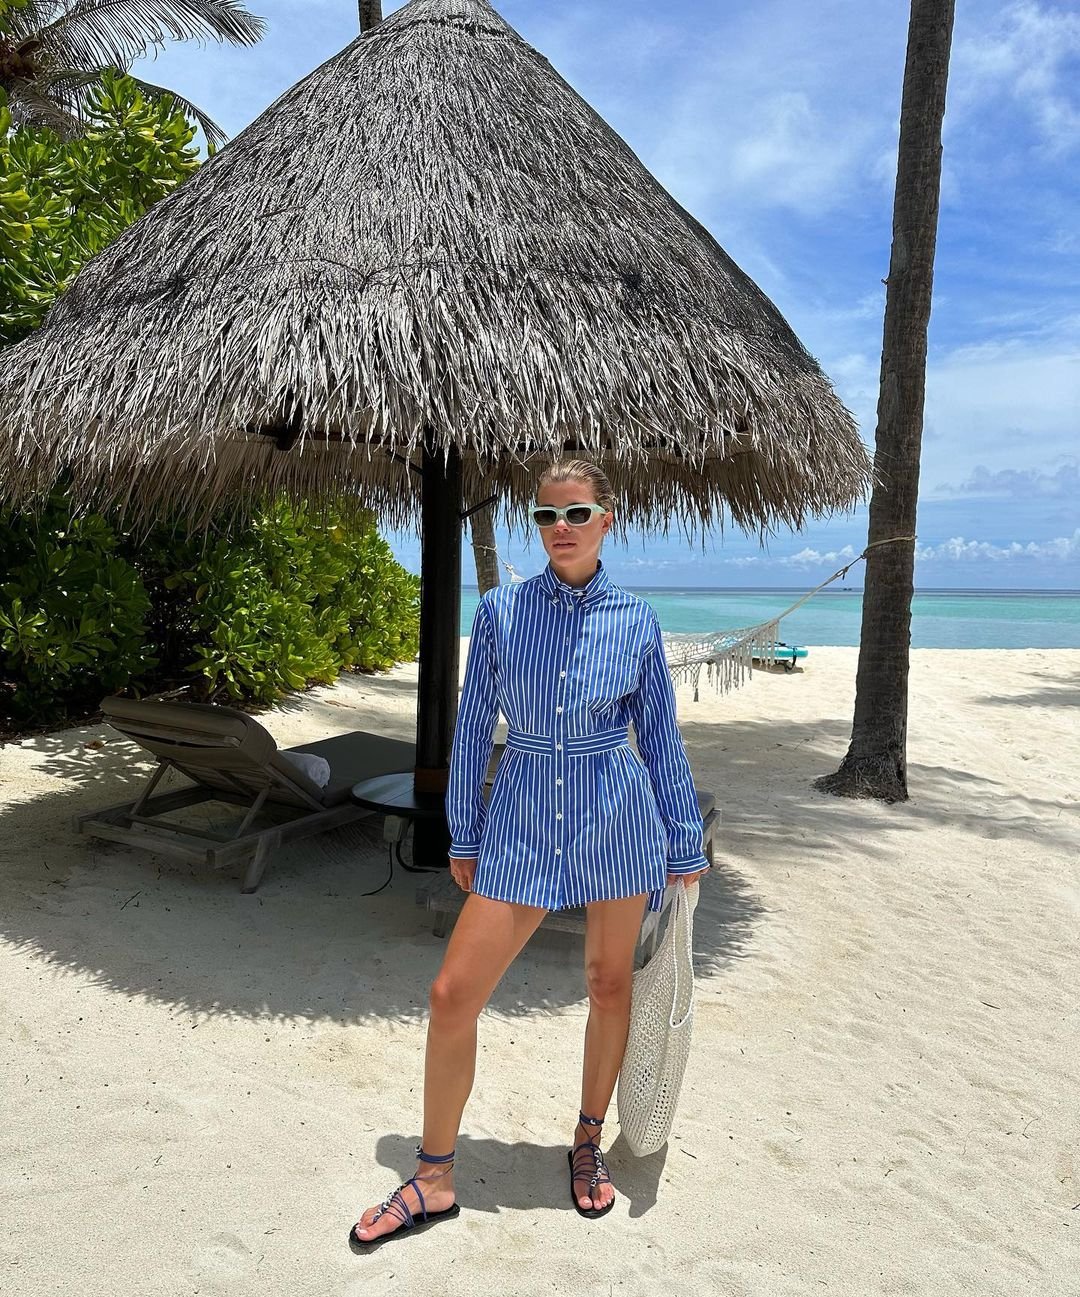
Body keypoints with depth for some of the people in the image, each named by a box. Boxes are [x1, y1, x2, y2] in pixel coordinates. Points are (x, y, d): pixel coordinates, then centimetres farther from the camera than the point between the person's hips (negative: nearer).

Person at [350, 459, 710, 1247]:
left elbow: (661, 736, 6)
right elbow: (474, 728, 3)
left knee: (610, 986, 14)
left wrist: (685, 846, 9)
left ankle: (589, 1143, 40)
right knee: (454, 993, -1)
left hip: (618, 819, 0)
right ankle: (434, 1181, 21)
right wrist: (464, 836, 6)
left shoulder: (636, 621, -2)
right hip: (523, 820, 0)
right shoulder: (501, 611, -3)